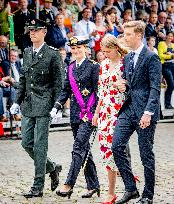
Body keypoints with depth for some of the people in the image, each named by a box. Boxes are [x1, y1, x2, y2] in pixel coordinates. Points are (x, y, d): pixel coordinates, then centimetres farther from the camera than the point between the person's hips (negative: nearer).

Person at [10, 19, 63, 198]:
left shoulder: (53, 54, -5)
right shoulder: (27, 53, 13)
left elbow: (58, 84, -6)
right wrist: (17, 102, 13)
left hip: (44, 105, -6)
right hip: (28, 105, 7)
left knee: (39, 146, -5)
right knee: (27, 143, 6)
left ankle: (38, 186, 1)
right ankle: (52, 168, 27)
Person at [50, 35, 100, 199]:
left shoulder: (93, 66, -4)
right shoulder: (70, 68, 14)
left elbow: (97, 90, -6)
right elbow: (66, 90, 17)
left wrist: (96, 113, -11)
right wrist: (56, 107, 4)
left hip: (89, 112, -7)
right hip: (75, 114, 7)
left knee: (79, 147, -13)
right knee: (84, 149, 10)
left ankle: (69, 185, -17)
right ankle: (93, 185, 16)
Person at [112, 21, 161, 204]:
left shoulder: (151, 58, -9)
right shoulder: (127, 58, 15)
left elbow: (155, 88, -15)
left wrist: (148, 112, -23)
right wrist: (123, 86, 3)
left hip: (144, 111, -7)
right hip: (128, 108, 7)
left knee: (146, 154, 0)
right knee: (116, 146, -3)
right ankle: (130, 188, 6)